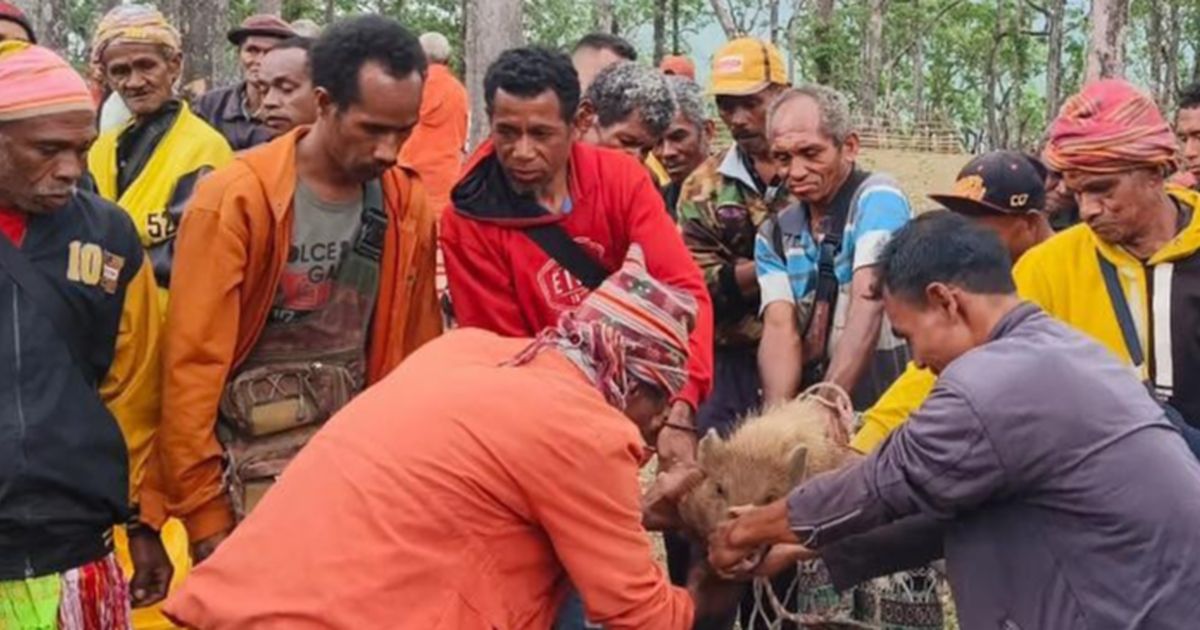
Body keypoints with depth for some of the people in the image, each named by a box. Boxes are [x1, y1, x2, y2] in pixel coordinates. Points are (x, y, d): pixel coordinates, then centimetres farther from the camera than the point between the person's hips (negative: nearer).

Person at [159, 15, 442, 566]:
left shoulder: (407, 203, 0)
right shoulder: (237, 200, -14)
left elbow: (416, 350, 9)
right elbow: (193, 368, -12)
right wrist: (204, 513, -9)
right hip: (254, 475, -4)